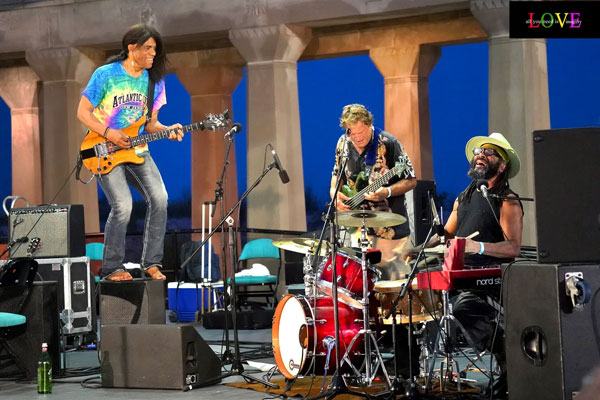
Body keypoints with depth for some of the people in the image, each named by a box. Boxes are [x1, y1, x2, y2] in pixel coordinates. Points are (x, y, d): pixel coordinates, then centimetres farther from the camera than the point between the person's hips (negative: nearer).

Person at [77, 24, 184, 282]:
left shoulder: (154, 81, 6)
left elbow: (150, 124, 12)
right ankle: (111, 268, -3)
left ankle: (151, 263, -1)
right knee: (123, 206, -20)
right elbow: (83, 112, -4)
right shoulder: (105, 74, -8)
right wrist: (109, 133, -17)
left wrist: (167, 131, -9)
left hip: (137, 151, 5)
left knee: (159, 198, -14)